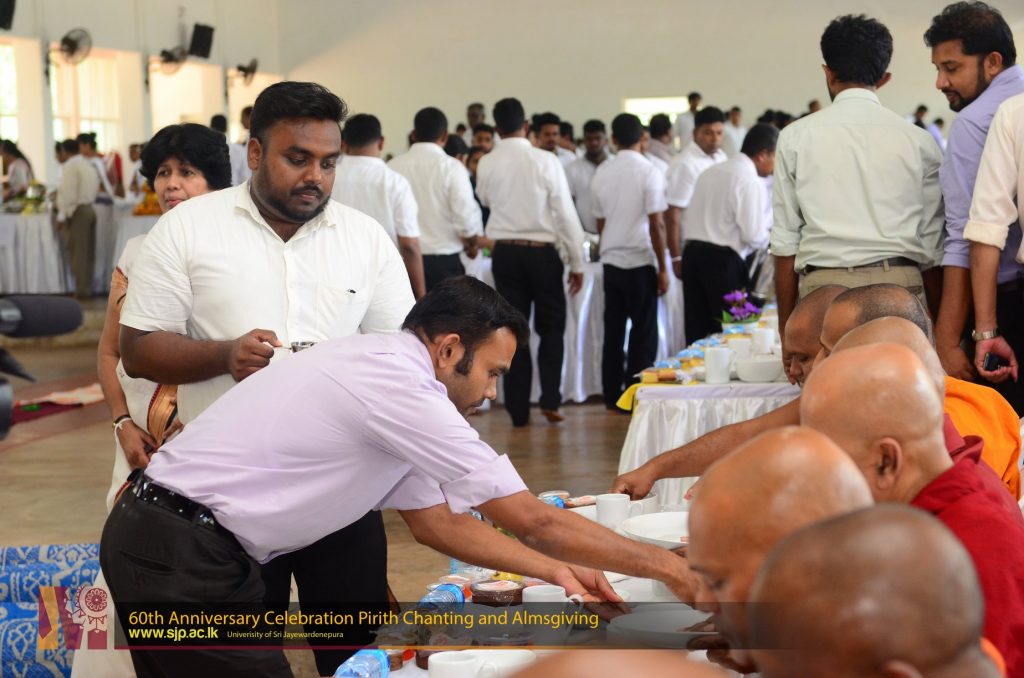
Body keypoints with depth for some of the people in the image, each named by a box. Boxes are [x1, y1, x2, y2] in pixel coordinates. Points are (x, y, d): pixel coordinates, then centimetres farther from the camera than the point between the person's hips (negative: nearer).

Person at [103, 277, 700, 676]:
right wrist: (669, 567, -10)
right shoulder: (400, 388, -19)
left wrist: (557, 570, 7)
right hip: (185, 559, -10)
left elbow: (436, 520, 13)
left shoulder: (382, 373, 10)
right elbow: (532, 521, -18)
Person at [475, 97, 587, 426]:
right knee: (551, 327, 12)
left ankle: (518, 409, 9)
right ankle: (550, 400, 2)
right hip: (541, 251, -2)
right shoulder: (545, 161, -10)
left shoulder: (486, 165, -3)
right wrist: (577, 262, -1)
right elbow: (566, 213, -8)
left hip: (504, 253, 2)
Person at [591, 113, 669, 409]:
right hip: (641, 261, -5)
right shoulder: (649, 172, -9)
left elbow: (600, 222, 12)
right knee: (643, 332, 2)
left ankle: (612, 397, 14)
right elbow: (656, 225, -11)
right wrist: (662, 268, -6)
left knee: (613, 331, 10)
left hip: (610, 260, 5)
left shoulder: (601, 173, 6)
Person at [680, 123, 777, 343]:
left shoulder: (710, 172, 15)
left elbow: (688, 220, 16)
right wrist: (769, 237, 6)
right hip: (724, 259, -8)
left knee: (697, 333, 8)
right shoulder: (750, 180, -10)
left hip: (692, 251, 8)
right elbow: (753, 235, -13)